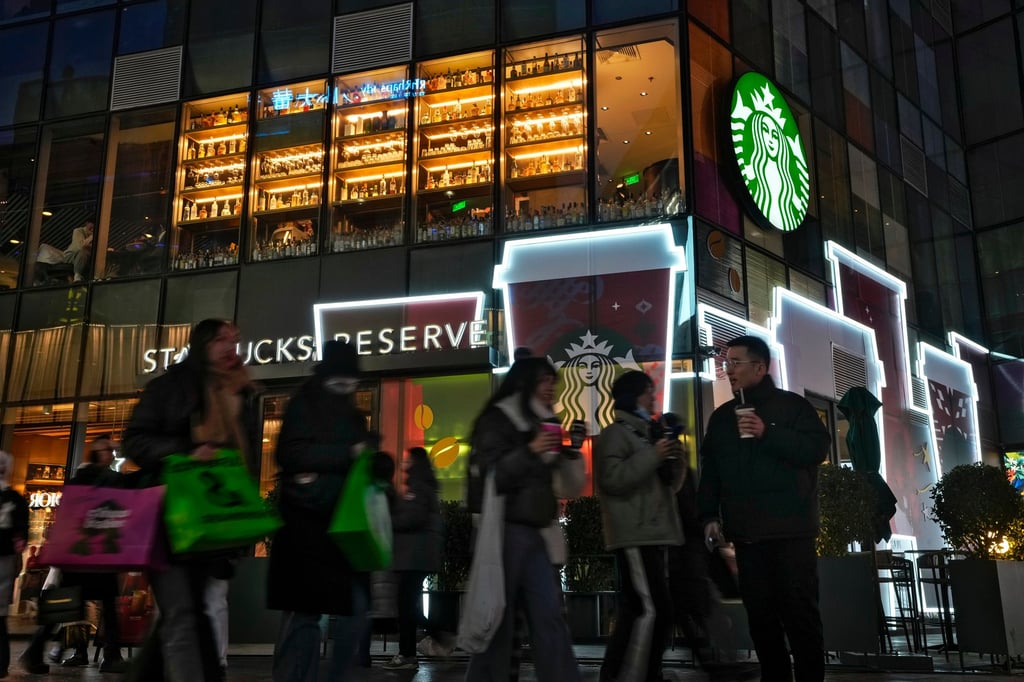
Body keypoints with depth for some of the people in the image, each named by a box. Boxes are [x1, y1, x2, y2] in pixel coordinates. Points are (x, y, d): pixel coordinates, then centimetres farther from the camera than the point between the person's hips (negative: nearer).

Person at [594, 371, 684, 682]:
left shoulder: (647, 434, 22)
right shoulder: (615, 433, -5)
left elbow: (669, 485, 25)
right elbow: (611, 479, -20)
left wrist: (674, 461, 5)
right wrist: (652, 455, -19)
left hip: (651, 534, 9)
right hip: (633, 535, -9)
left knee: (637, 609, 10)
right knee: (652, 609, -16)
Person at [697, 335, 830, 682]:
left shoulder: (793, 405, 1)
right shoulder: (721, 416, 14)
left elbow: (817, 449, -11)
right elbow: (710, 470, 14)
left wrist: (768, 433, -19)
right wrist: (709, 515, 4)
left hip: (790, 529, -4)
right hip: (747, 532, 5)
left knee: (800, 611, -3)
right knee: (759, 613, 7)